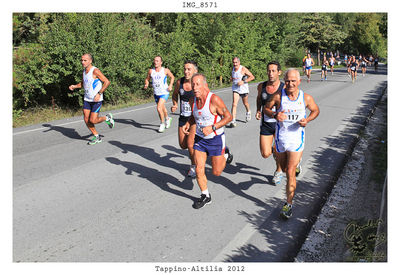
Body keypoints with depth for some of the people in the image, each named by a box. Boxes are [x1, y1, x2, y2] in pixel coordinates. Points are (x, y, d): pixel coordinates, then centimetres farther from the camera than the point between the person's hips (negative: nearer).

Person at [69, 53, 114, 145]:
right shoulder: (84, 71, 7)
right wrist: (74, 86, 3)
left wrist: (99, 93, -25)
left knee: (93, 120, -10)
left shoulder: (95, 71, -16)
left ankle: (107, 118, 19)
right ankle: (96, 137, 19)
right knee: (86, 120, 3)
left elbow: (107, 82, -19)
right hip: (87, 99, 7)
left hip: (96, 100, -7)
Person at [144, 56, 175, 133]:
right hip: (156, 93, 4)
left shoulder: (165, 70, -8)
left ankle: (162, 123, 1)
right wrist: (146, 85, -8)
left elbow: (172, 77, 7)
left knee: (159, 108, -18)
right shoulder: (151, 71, -2)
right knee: (162, 108, 20)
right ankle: (167, 118, 48)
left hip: (164, 93, -4)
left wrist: (170, 85, -6)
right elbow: (147, 79, 12)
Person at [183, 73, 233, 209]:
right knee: (199, 170, 0)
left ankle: (225, 154, 39)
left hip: (216, 138, -4)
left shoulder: (214, 99, -23)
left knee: (216, 172, 8)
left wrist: (212, 128, -27)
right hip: (200, 138, 5)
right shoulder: (193, 100, -4)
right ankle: (205, 196, 22)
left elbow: (228, 116, -17)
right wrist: (188, 124, -4)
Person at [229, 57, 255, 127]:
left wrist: (243, 82, -22)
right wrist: (232, 79, 0)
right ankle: (233, 121, -17)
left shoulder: (243, 69, -15)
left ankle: (248, 112, 52)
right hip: (235, 89, 3)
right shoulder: (233, 69, 3)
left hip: (244, 89, -3)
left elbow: (252, 77, -13)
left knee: (245, 103, 18)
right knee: (234, 104, -13)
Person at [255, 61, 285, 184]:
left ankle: (279, 171, 41)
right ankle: (273, 150, 36)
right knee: (265, 154, -1)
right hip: (265, 124, 2)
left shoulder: (284, 88, -16)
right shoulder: (261, 86, -5)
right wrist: (258, 111, 2)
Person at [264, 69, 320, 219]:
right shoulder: (278, 96, -8)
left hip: (297, 138, -2)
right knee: (284, 168, 19)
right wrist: (274, 115, -17)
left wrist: (307, 120, -9)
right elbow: (266, 108, 5)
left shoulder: (306, 98, -5)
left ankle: (289, 204, 2)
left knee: (290, 172, -8)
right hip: (281, 137, 2)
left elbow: (315, 110, 12)